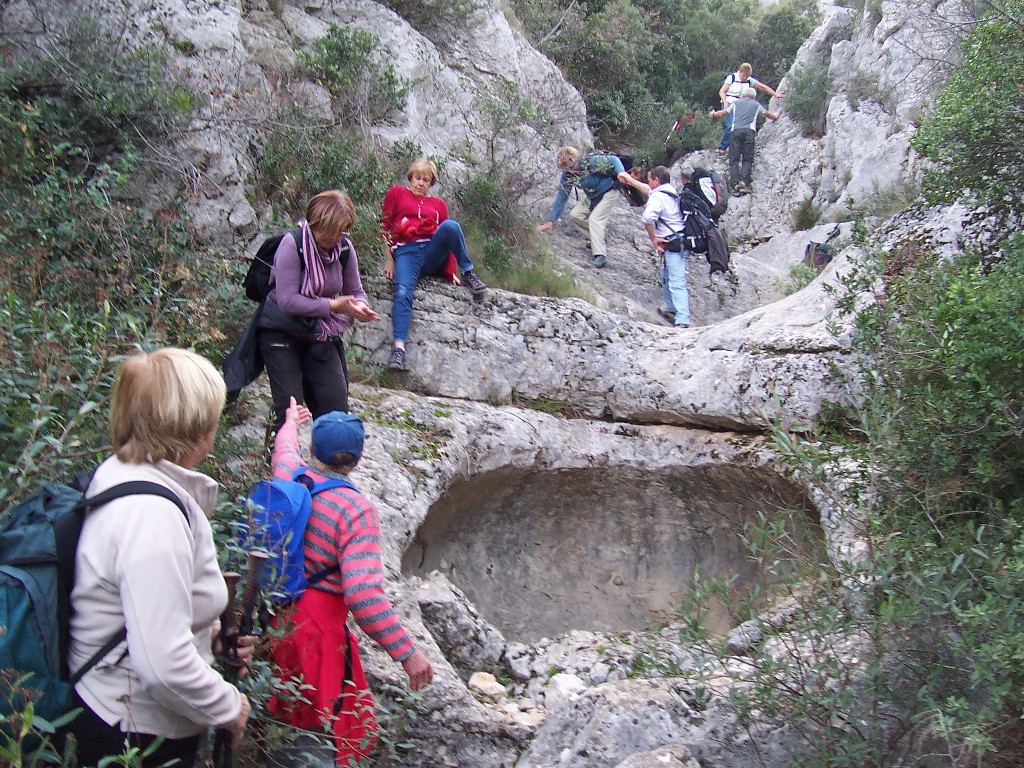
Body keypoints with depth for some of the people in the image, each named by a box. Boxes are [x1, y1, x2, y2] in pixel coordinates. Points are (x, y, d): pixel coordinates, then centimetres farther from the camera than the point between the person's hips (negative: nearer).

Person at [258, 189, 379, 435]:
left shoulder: (344, 247, -6)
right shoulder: (292, 244, -21)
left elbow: (355, 291, 5)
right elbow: (287, 301, -27)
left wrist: (359, 306, -19)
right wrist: (334, 305, -27)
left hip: (320, 334, 5)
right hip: (281, 331, -5)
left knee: (336, 401, -2)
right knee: (290, 406, -8)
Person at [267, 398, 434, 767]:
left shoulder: (288, 473, -2)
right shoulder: (355, 509, -20)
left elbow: (284, 448, 26)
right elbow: (363, 595, -27)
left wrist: (291, 422, 49)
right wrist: (407, 653, -21)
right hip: (313, 626, -7)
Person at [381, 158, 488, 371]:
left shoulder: (438, 204, 25)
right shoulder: (397, 193, 19)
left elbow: (448, 234, 18)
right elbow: (384, 225, 12)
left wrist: (450, 272, 6)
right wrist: (389, 259, 1)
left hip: (433, 253, 2)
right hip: (406, 253, -2)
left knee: (450, 225, -29)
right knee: (403, 293, -30)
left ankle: (468, 273, -17)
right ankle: (398, 348, -41)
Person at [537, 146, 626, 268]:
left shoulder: (593, 161, -29)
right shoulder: (567, 176, -12)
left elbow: (613, 160, -20)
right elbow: (561, 199, -6)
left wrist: (620, 172, -42)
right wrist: (550, 221, -10)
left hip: (607, 194, -7)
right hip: (590, 196, 7)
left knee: (594, 219, -22)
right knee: (575, 215, -7)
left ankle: (600, 255, -26)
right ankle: (597, 236, 7)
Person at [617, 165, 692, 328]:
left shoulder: (658, 197, -13)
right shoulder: (671, 192, 16)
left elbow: (647, 218, -29)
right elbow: (650, 190, 35)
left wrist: (653, 239, -15)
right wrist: (630, 181, 43)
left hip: (674, 244, -10)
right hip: (682, 240, 10)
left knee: (676, 283, -15)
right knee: (665, 275, 27)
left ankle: (683, 322, -22)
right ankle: (672, 309, 39)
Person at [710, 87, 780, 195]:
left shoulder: (736, 103, 25)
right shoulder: (756, 105, 25)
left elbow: (722, 113, 35)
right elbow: (770, 116, 40)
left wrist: (713, 114, 57)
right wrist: (775, 116, 64)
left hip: (736, 130, 0)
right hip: (749, 131, 0)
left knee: (734, 160, -2)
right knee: (747, 159, 0)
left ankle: (735, 183, -21)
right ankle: (744, 181, -22)